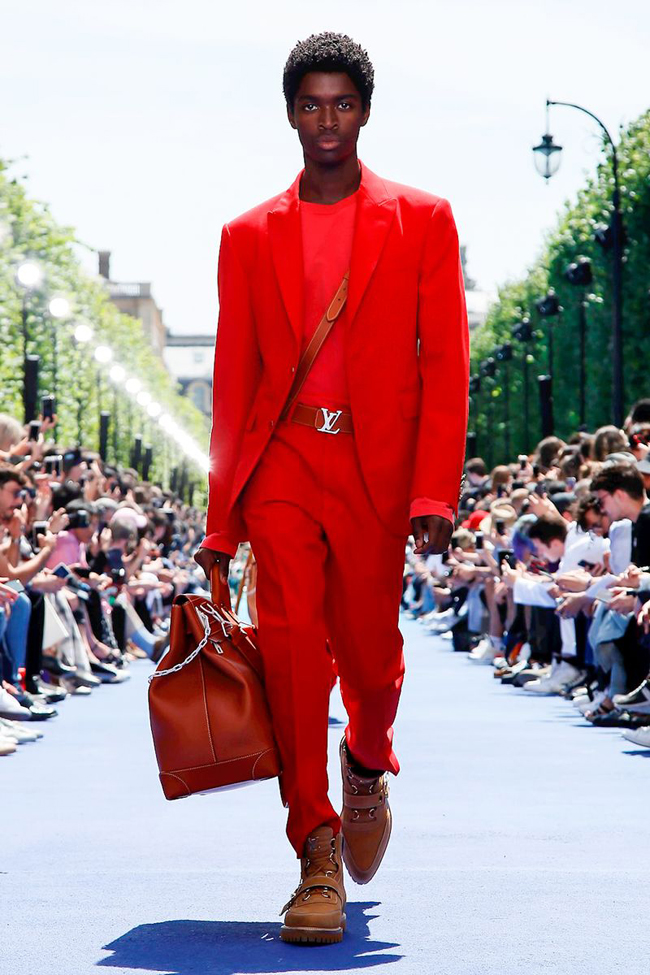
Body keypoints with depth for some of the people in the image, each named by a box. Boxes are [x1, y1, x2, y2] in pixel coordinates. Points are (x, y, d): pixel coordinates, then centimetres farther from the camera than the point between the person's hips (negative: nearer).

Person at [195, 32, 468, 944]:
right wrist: (220, 519, 9)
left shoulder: (422, 221, 6)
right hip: (282, 465, 1)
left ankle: (368, 762, 40)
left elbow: (445, 364, 1)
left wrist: (435, 492, -10)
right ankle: (319, 857, -4)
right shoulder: (249, 236, 11)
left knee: (370, 657, 4)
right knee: (292, 648, -10)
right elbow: (233, 380, 12)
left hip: (376, 468, -1)